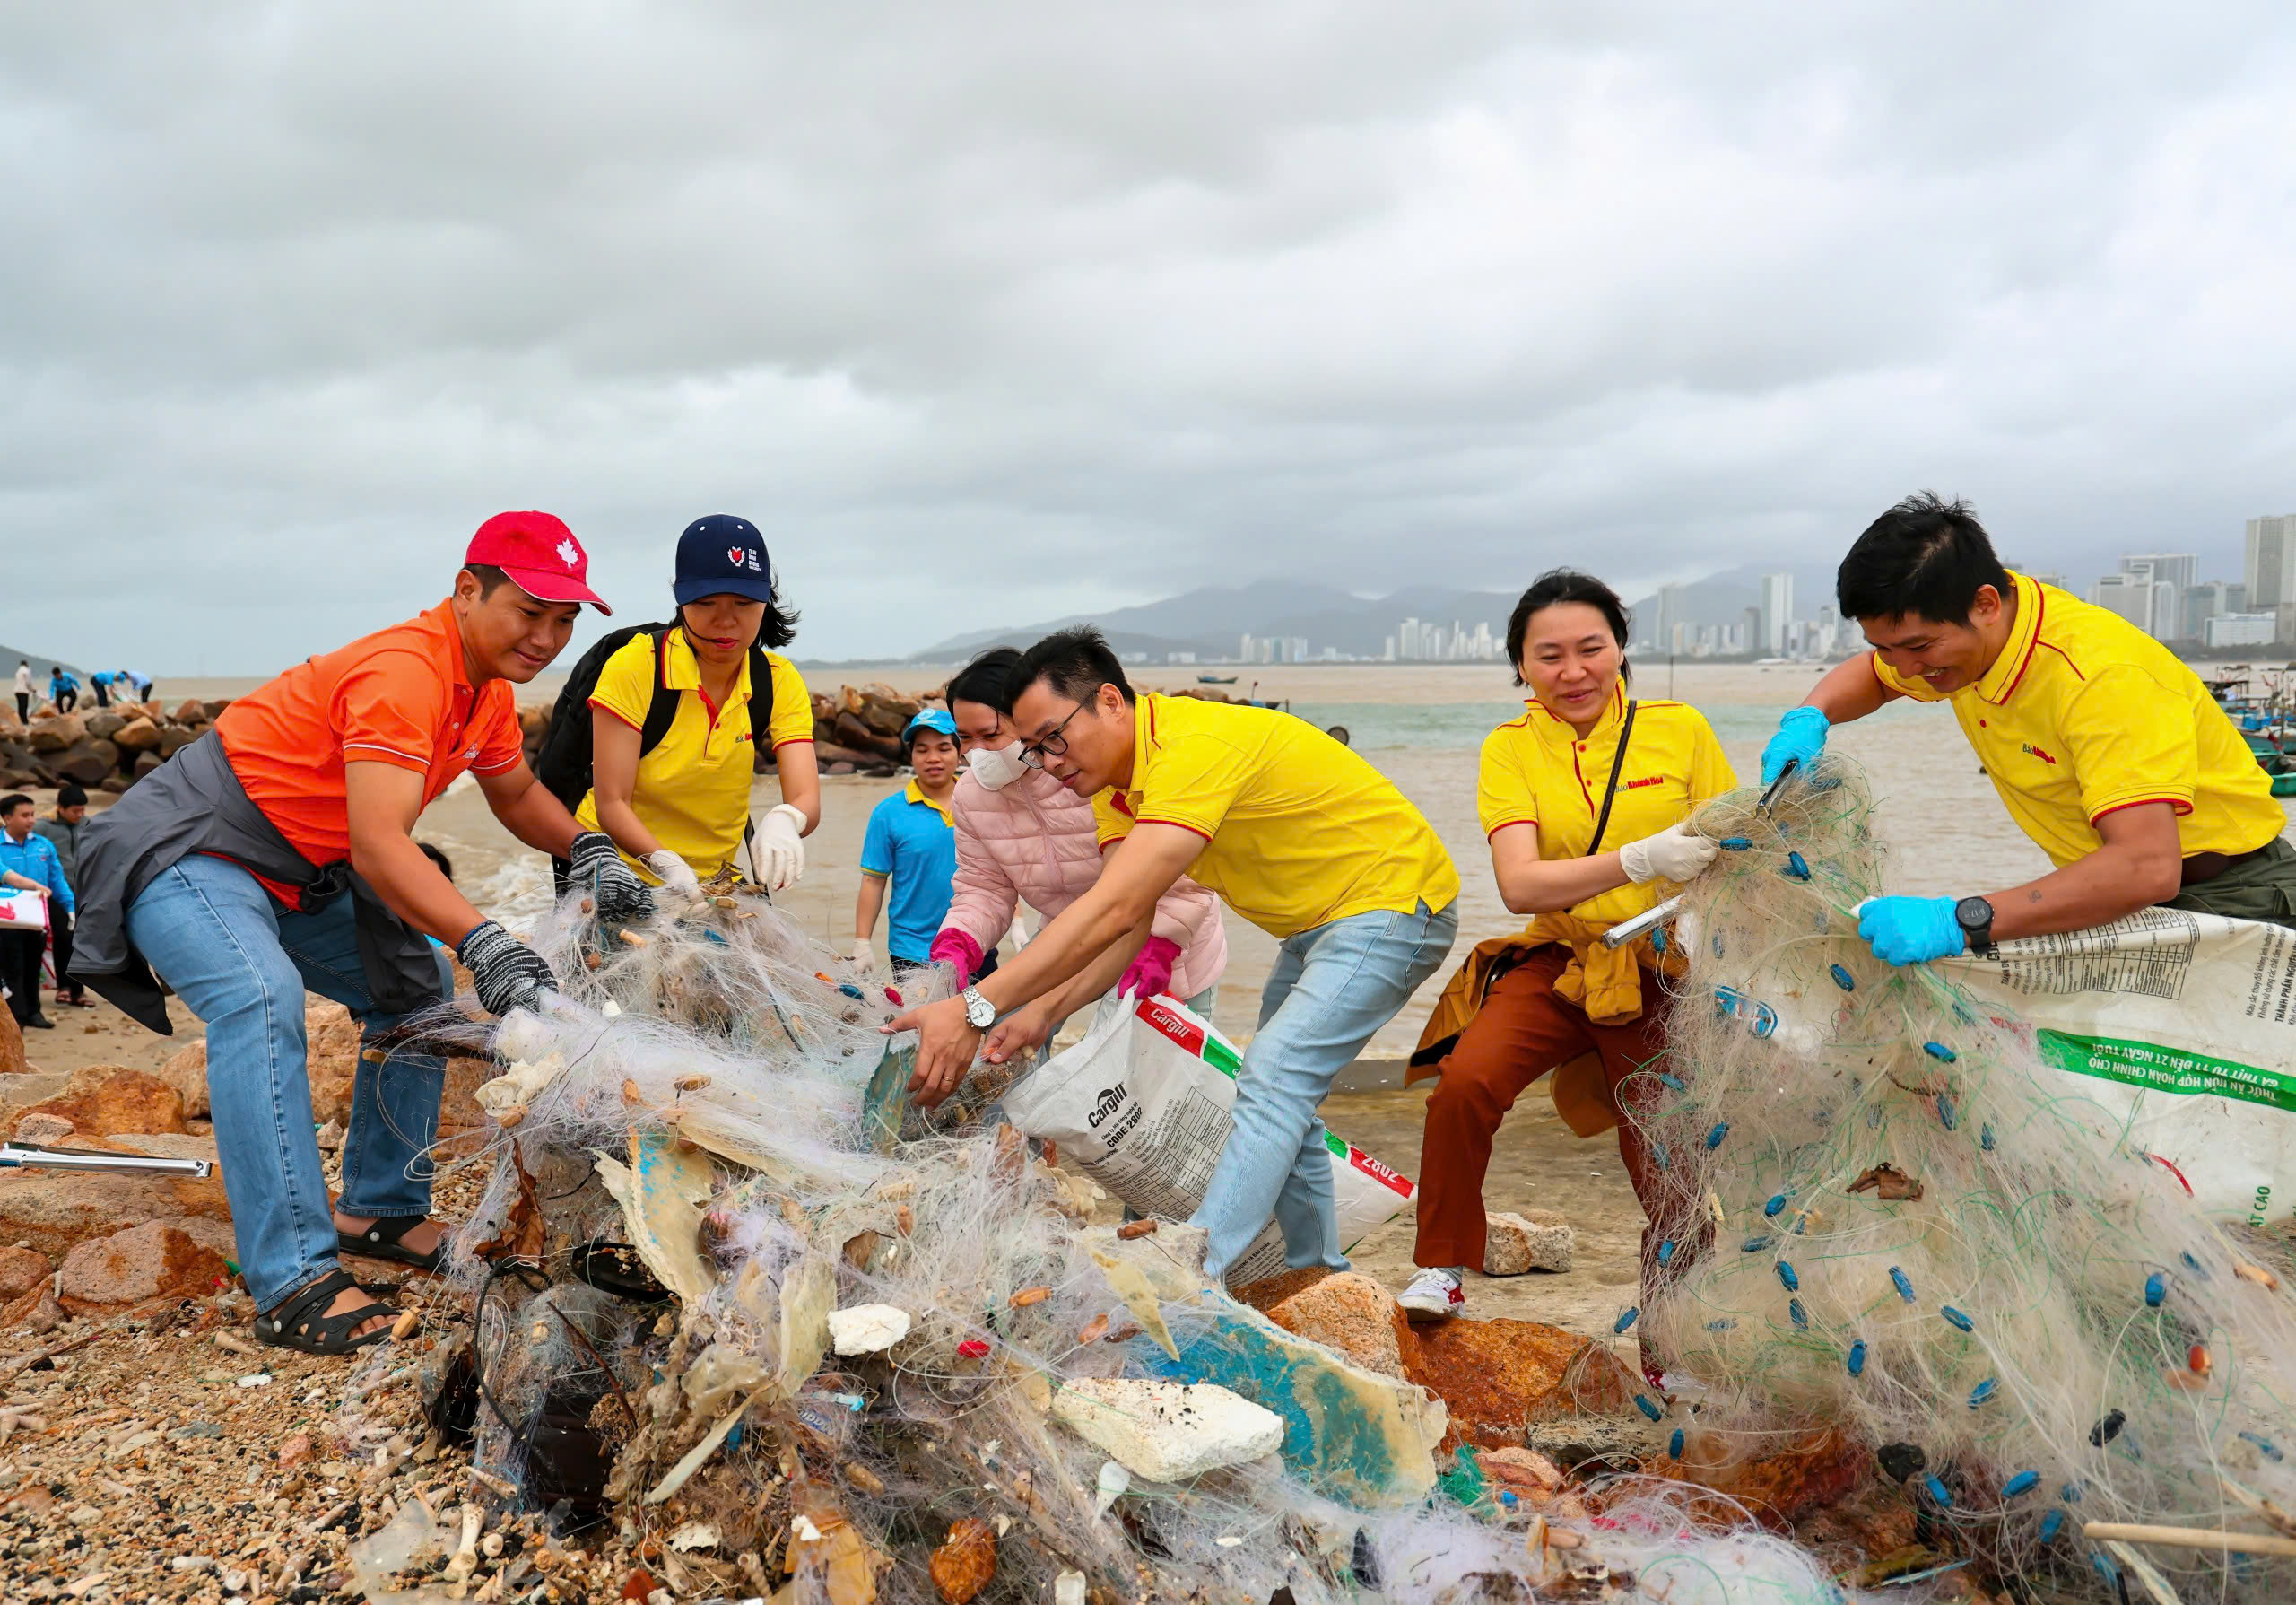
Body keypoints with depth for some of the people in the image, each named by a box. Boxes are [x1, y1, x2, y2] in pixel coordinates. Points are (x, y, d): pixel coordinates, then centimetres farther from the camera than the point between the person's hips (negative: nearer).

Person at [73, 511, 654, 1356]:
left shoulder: (487, 687, 1)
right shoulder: (403, 674, -30)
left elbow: (517, 795, 17)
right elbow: (378, 846, -39)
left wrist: (590, 851, -3)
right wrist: (485, 942, -51)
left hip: (296, 871, 10)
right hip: (185, 853, -10)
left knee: (416, 986, 10)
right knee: (262, 1000, -32)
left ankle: (378, 1210, 17)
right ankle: (294, 1283, -35)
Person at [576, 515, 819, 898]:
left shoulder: (781, 682, -3)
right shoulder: (634, 667, -13)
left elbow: (807, 800, -15)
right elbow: (610, 803, -16)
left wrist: (783, 821, -38)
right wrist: (667, 865, -33)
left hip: (711, 880, 4)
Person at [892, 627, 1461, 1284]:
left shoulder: (1195, 748, -31)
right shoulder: (1121, 783, -1)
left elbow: (1114, 910, -40)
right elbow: (1131, 930, -6)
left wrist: (976, 1009, -43)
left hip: (1392, 903, -10)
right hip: (1316, 923, 10)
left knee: (1273, 1082, -20)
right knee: (1282, 1092, 14)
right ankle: (1318, 1273, 27)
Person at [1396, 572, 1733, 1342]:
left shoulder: (1680, 729, 0)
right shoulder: (1511, 749, -1)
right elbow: (1518, 884, -16)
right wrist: (1639, 860, -31)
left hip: (1660, 975, 0)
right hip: (1556, 965, 0)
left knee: (1669, 1177, 0)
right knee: (1464, 1083, -25)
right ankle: (1442, 1272, -2)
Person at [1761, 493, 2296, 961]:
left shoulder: (2102, 675, -30)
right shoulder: (1945, 630, -5)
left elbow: (2147, 867, -40)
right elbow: (1868, 676, 20)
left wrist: (1963, 921, -48)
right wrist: (1807, 720, -4)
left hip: (2230, 896, -7)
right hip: (2106, 886, 7)